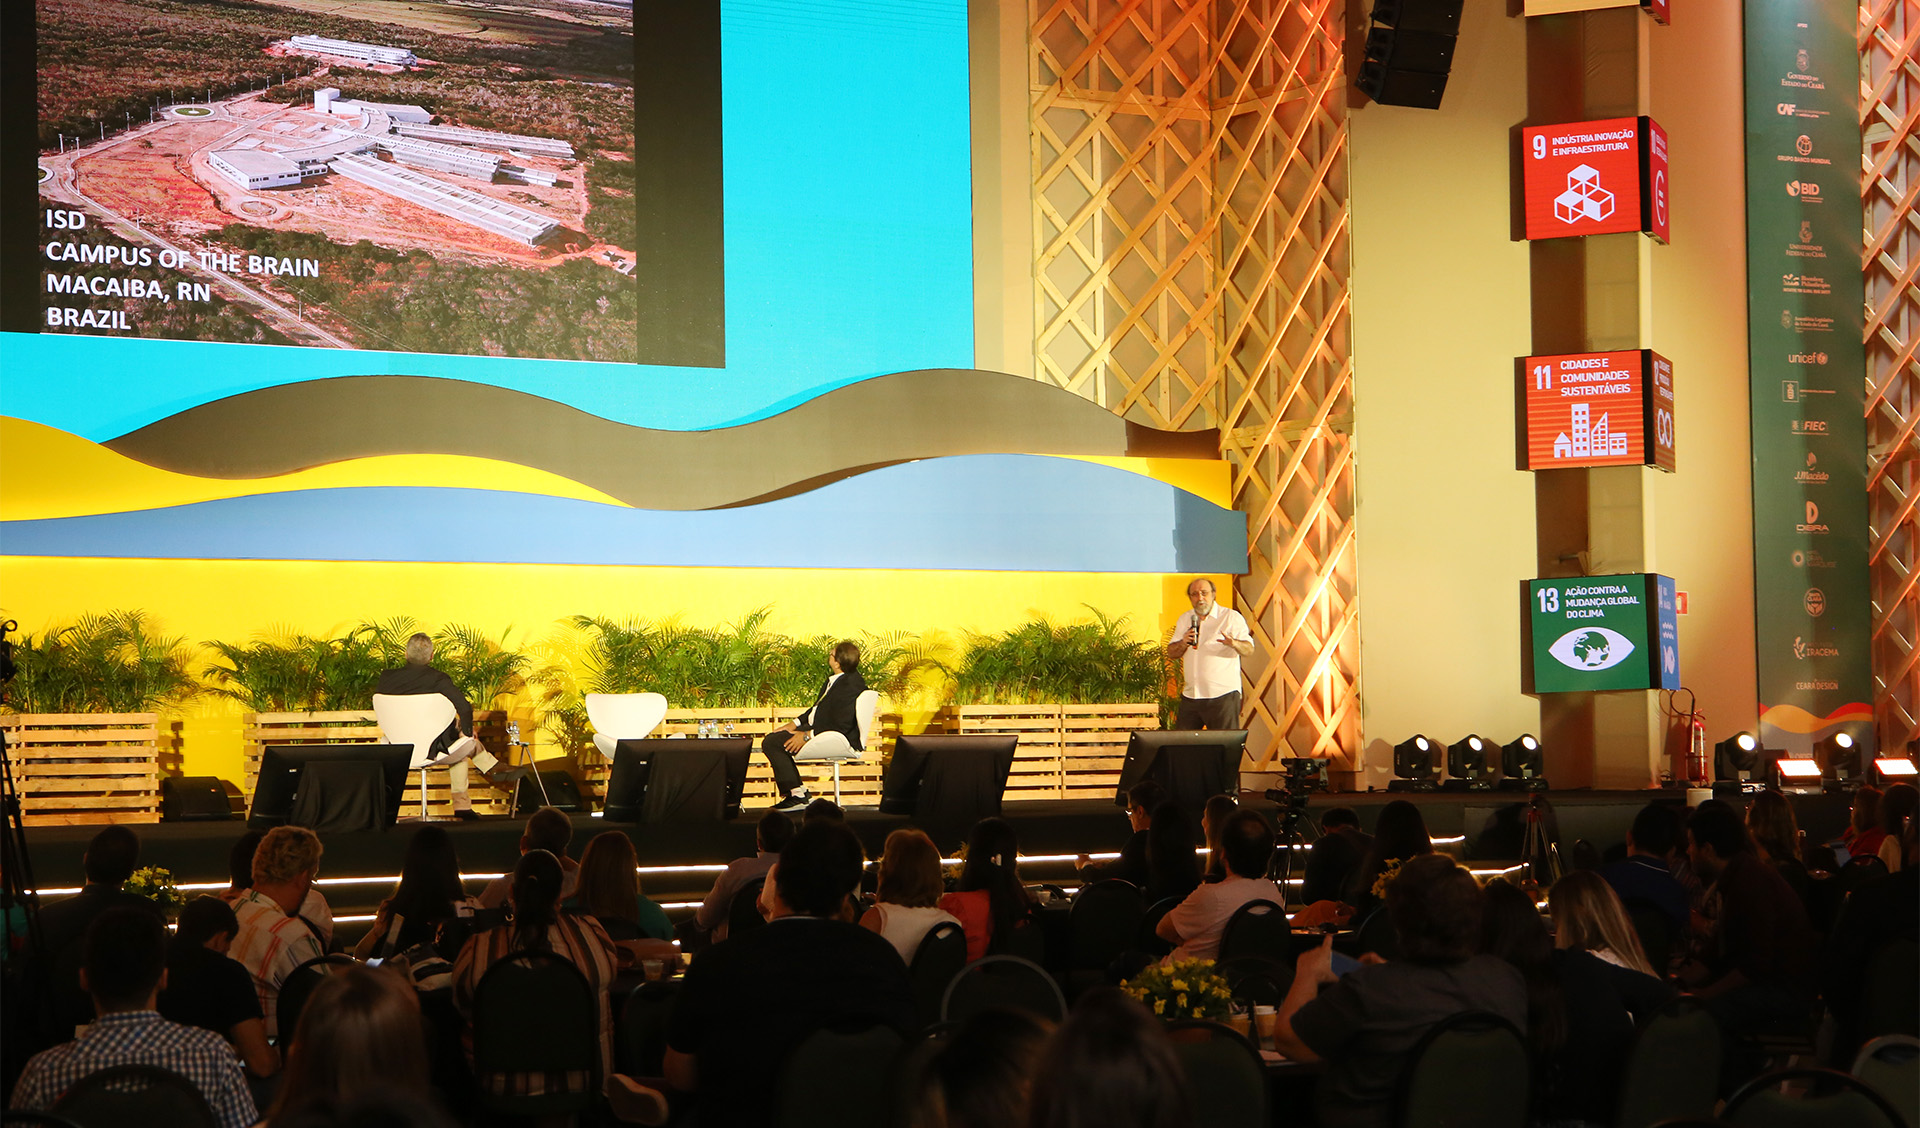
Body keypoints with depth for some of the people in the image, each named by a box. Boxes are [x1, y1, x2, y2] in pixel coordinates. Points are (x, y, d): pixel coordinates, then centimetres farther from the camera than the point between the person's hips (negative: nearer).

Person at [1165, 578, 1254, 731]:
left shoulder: (1231, 617, -1)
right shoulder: (1185, 619, 15)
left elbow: (1249, 649, -9)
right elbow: (1171, 652, 15)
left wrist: (1234, 643, -31)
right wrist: (1183, 643, -7)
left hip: (1223, 695, -5)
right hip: (1190, 695, 5)